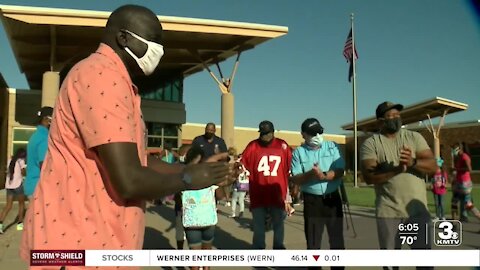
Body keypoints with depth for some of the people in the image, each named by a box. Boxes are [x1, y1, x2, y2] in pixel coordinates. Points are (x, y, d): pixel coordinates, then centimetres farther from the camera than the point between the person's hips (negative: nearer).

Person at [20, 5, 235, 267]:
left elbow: (139, 162, 16)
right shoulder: (103, 76, -19)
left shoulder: (114, 79, 15)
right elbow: (129, 181, -26)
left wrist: (196, 168, 7)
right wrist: (187, 179, -10)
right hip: (79, 243, -10)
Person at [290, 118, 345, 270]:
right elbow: (295, 179, -7)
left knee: (337, 240, 12)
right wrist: (310, 174, -25)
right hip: (311, 201, -1)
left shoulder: (332, 147, 3)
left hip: (333, 199, 1)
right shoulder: (298, 153, -1)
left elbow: (340, 172, -7)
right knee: (313, 242, 10)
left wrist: (324, 176, -24)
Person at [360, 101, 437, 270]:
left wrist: (413, 162, -22)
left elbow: (433, 167, -2)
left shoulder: (414, 137, 6)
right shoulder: (370, 143, -2)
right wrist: (397, 168, -25)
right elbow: (368, 177, -13)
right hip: (388, 211, -1)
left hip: (418, 210, 2)